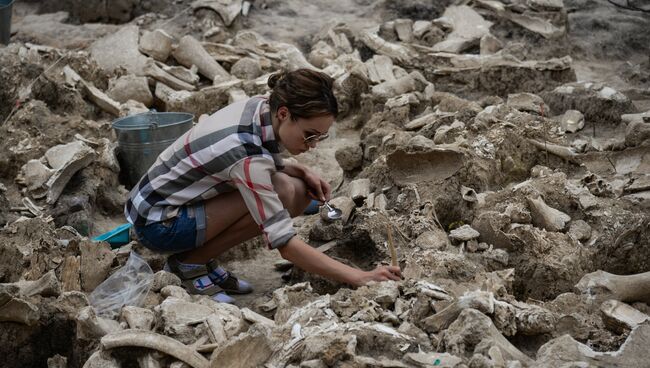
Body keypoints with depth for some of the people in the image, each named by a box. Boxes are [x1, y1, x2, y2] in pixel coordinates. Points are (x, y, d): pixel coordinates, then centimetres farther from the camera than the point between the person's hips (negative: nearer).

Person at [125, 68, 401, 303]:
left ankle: (205, 261, 5)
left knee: (298, 192, -4)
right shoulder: (247, 152, -32)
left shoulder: (261, 107, -10)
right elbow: (285, 244, -31)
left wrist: (300, 171, -9)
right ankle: (189, 265, -8)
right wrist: (360, 278, -32)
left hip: (176, 196, 8)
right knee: (281, 197, -24)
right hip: (157, 222, -8)